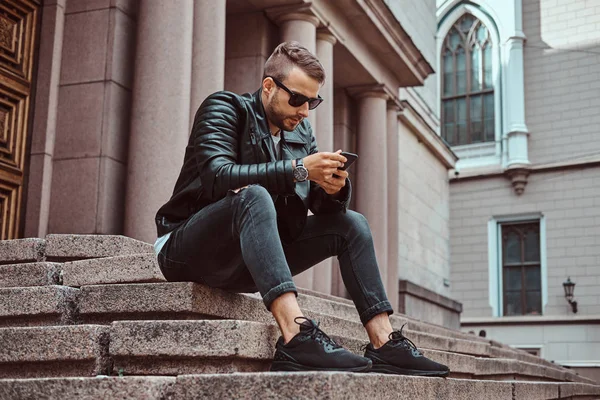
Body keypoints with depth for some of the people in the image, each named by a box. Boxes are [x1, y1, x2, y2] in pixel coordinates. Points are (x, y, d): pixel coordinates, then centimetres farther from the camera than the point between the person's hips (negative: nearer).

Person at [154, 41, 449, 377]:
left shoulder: (301, 131, 11)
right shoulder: (224, 108, -8)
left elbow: (321, 204, 6)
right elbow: (217, 175, -26)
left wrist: (334, 188, -18)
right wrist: (297, 169, -31)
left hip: (254, 258, 7)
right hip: (188, 249, -7)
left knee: (351, 223, -3)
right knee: (254, 196, -36)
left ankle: (385, 344, -11)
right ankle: (296, 336, -48)